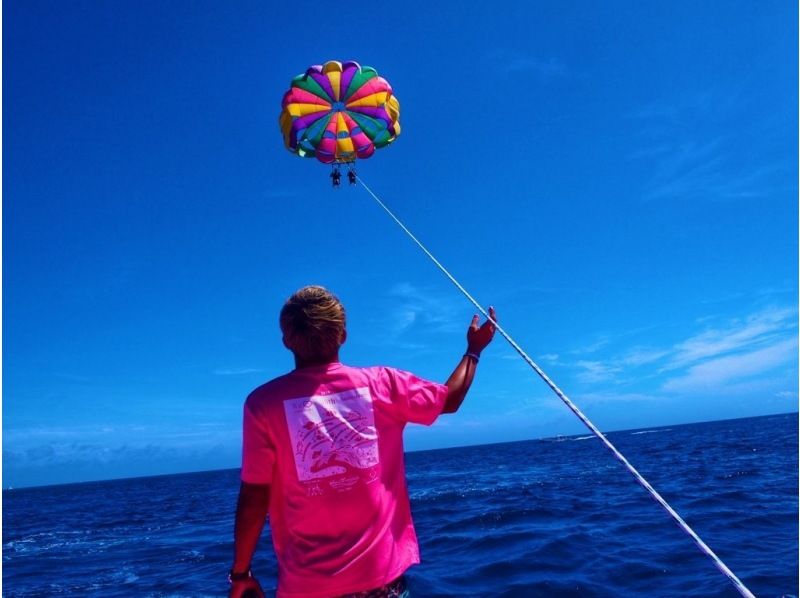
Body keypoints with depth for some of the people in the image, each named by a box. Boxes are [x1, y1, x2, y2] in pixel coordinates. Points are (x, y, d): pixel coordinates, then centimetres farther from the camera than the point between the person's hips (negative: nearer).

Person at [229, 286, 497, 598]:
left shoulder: (264, 402, -9)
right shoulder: (382, 383, -5)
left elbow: (254, 496, -8)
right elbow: (450, 400, 11)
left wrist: (240, 573, 5)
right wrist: (474, 349, 27)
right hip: (382, 572, 1)